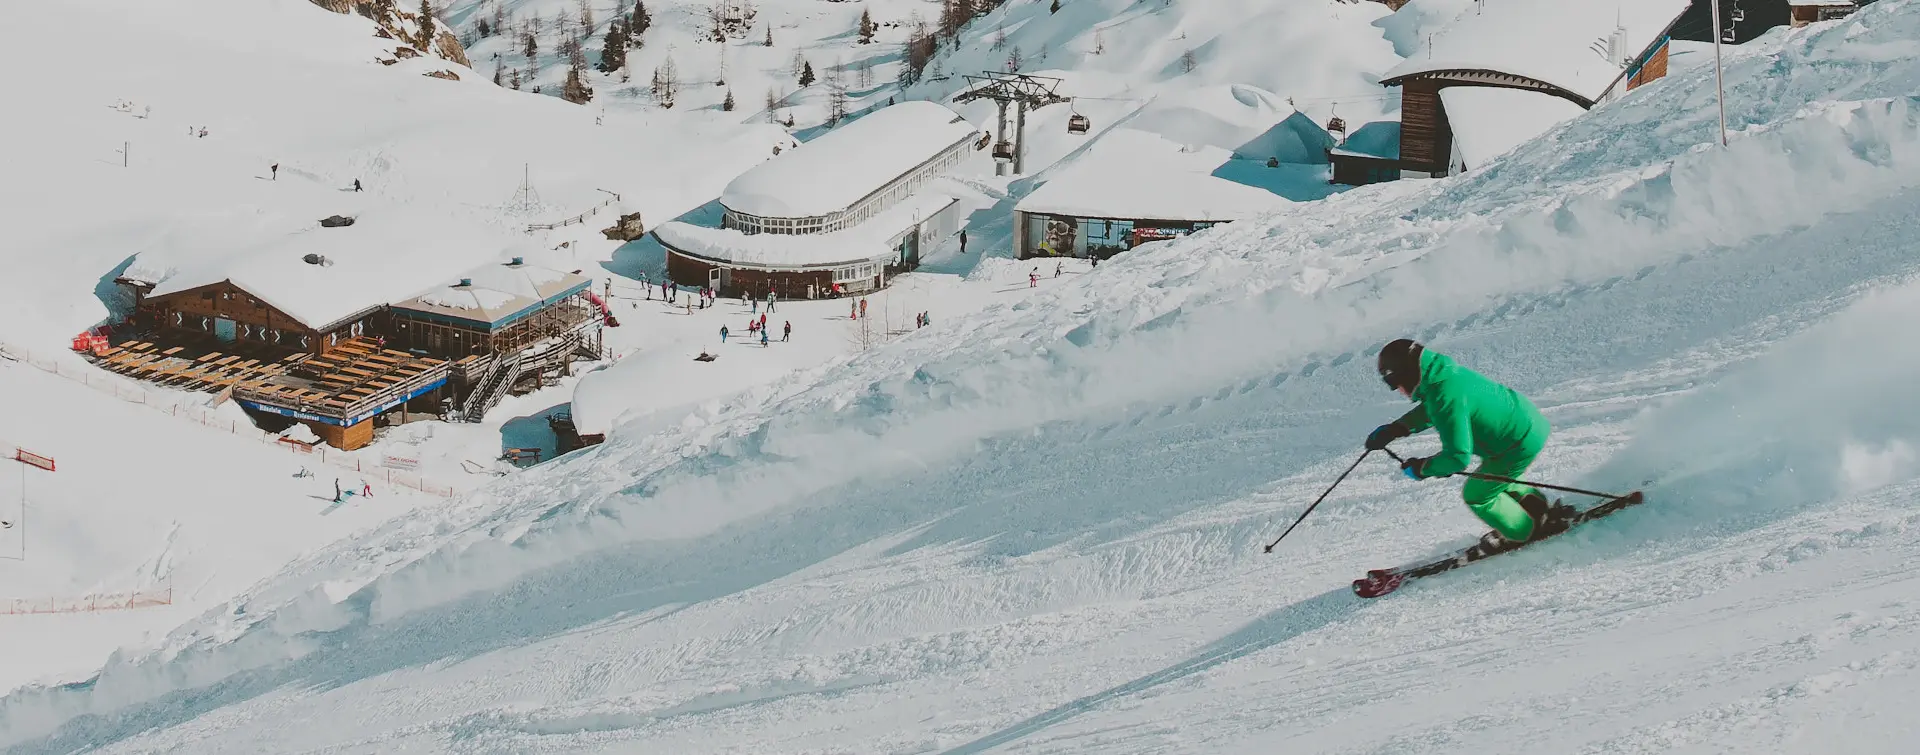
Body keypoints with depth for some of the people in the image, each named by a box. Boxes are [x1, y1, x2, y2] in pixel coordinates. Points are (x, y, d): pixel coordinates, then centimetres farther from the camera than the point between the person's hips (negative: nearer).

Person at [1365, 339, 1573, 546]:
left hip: (1522, 442, -9)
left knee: (1477, 495, 6)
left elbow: (1457, 457, -31)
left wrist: (1422, 468, -15)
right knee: (1493, 478, 31)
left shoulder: (1446, 399, -31)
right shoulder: (1448, 372, -2)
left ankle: (1530, 532, 20)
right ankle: (1539, 509, 37)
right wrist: (1394, 429, 15)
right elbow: (1430, 410, 20)